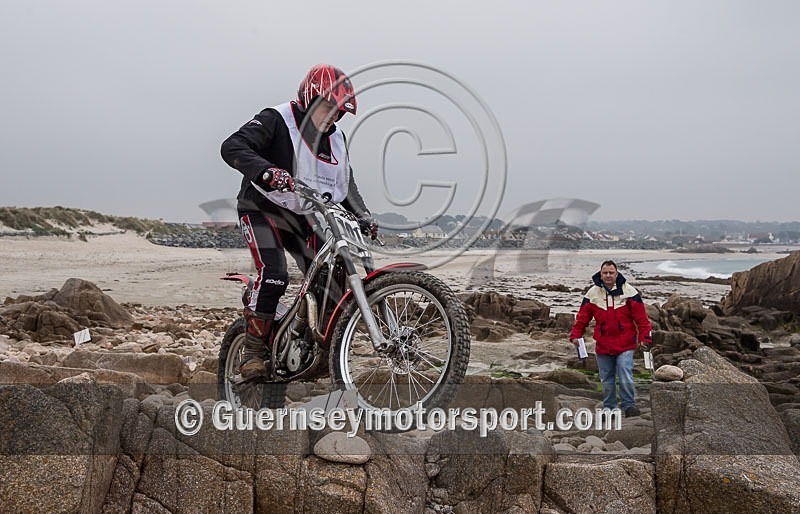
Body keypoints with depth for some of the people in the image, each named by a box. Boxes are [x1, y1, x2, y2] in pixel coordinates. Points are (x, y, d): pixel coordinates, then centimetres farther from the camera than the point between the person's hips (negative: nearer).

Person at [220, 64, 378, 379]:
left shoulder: (336, 139, 10)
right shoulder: (277, 120, -13)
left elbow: (346, 184, 18)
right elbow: (232, 147, -28)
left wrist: (362, 216, 0)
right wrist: (266, 171, -46)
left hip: (304, 217, 7)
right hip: (263, 210, -6)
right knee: (273, 275, -26)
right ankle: (254, 352, -12)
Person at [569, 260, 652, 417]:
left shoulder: (629, 291, -3)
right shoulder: (593, 293, 3)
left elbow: (641, 317, -3)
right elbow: (582, 317, 6)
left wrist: (644, 337, -7)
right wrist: (575, 335, -1)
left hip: (625, 345, -3)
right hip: (602, 344, 3)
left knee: (625, 376, -10)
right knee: (607, 379, 11)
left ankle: (629, 405, 4)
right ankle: (609, 408, 22)